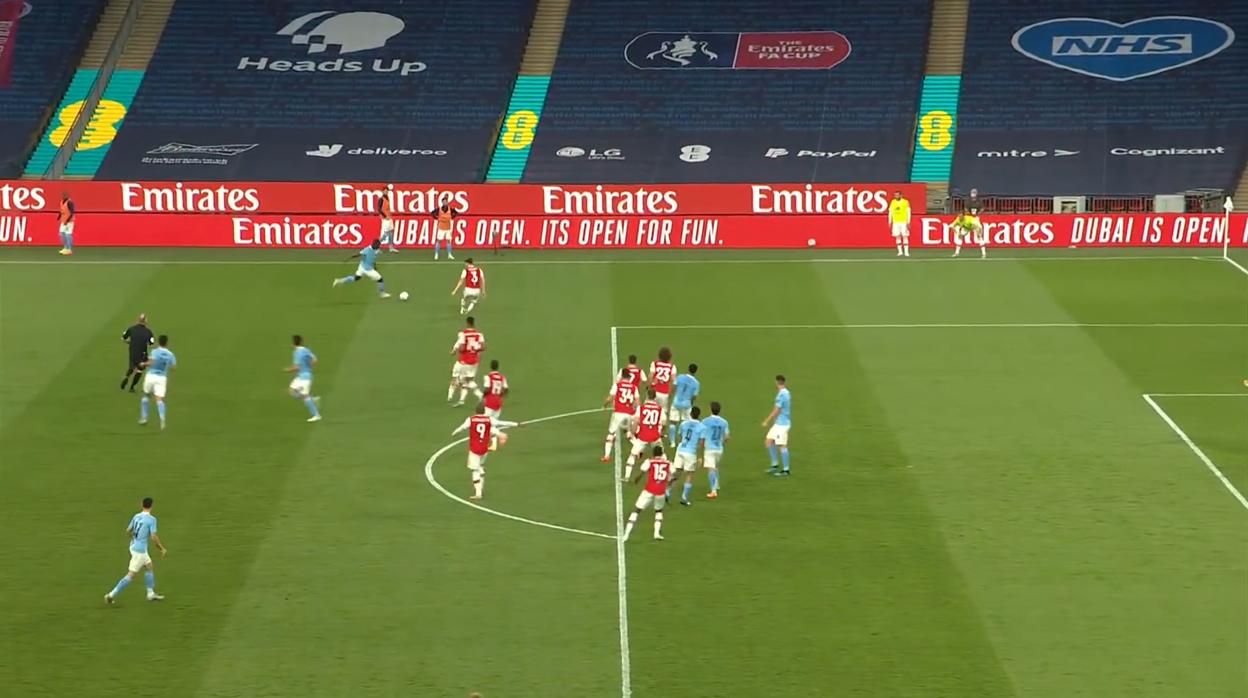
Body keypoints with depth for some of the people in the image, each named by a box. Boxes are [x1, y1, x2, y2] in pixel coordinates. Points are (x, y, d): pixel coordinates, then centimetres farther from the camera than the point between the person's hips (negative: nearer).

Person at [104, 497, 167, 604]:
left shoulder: (136, 517, 4)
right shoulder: (151, 519, -17)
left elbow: (128, 531, 12)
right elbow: (153, 537, -18)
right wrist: (162, 549, -5)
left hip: (133, 546, 8)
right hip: (140, 550, -8)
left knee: (149, 567, 23)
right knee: (131, 575, -4)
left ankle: (151, 593, 30)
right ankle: (112, 595, -5)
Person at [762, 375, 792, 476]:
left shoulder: (781, 394, -18)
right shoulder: (786, 393, 12)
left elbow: (776, 411, -19)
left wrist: (766, 421, -11)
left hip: (782, 424, -10)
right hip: (778, 423, 10)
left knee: (782, 446, -6)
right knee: (769, 441, 12)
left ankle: (786, 469, -1)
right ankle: (775, 464, 18)